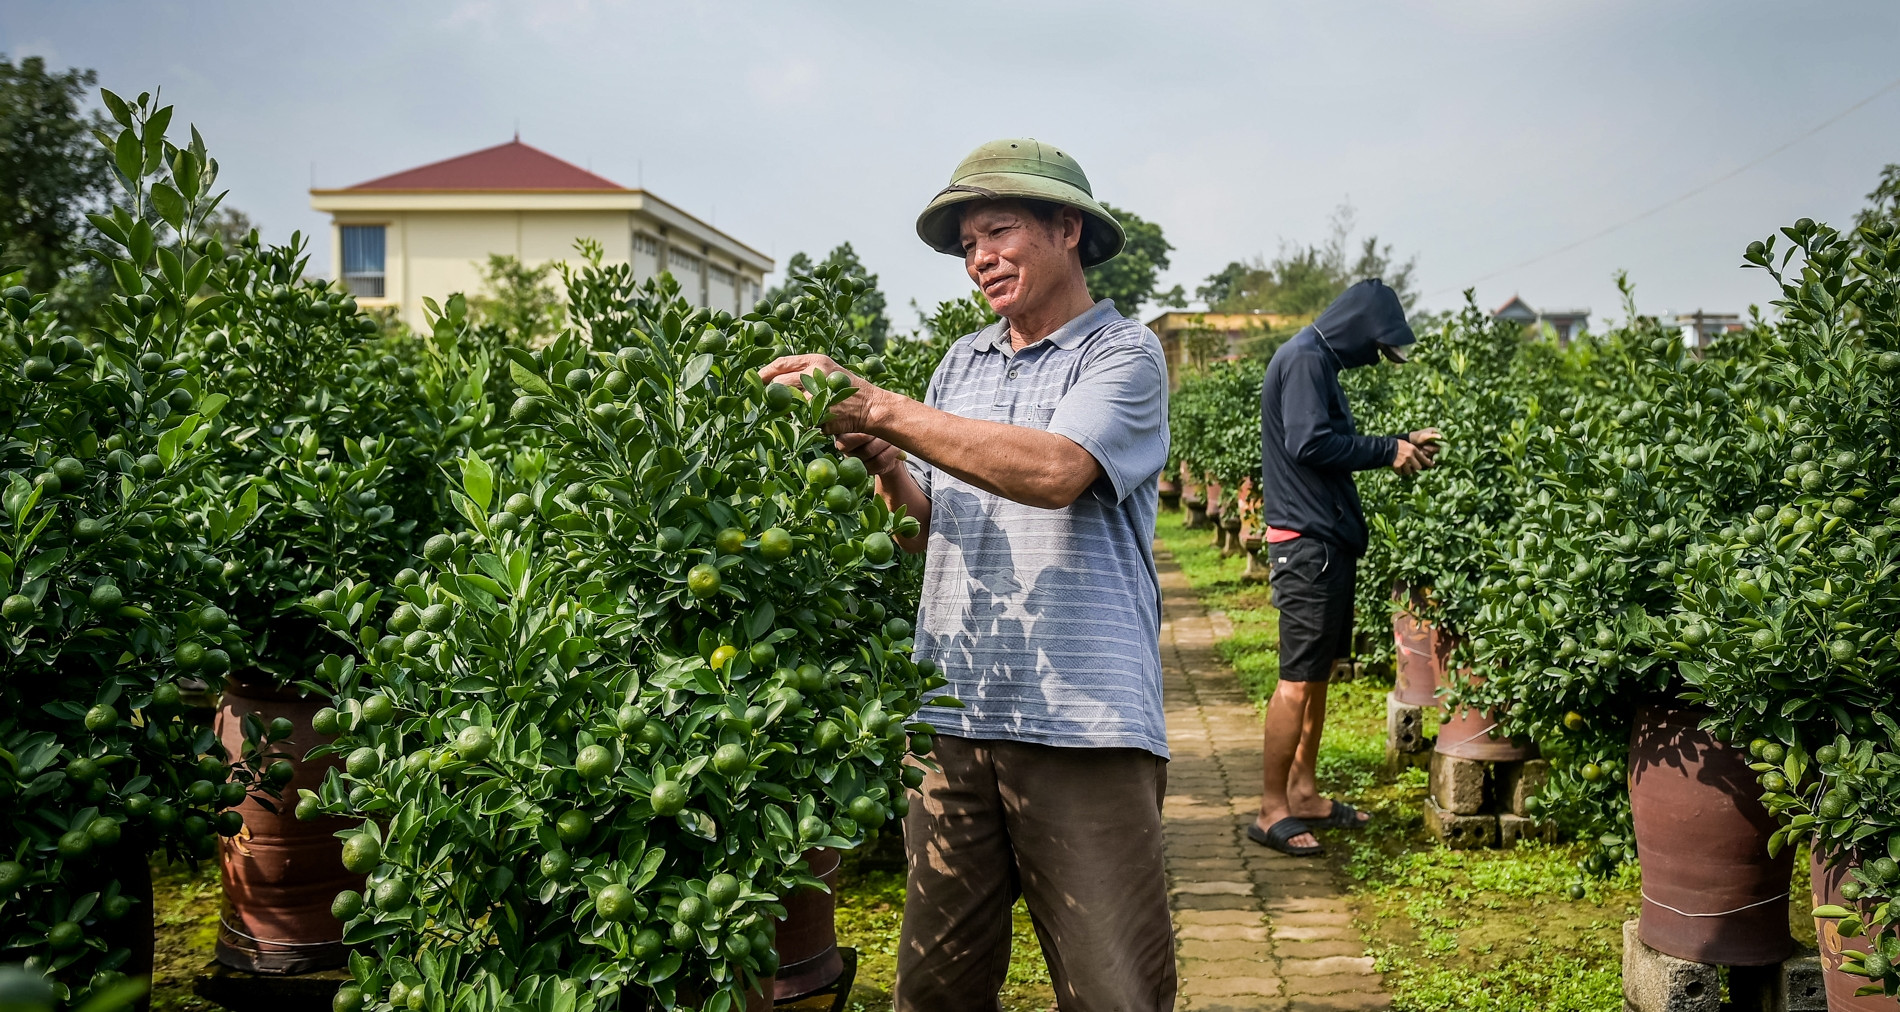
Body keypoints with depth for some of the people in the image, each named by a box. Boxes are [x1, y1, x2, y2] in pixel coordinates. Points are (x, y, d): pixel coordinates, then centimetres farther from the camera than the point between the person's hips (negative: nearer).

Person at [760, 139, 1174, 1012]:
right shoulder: (961, 364, 16)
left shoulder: (1123, 353, -1)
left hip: (1083, 726, -5)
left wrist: (878, 408, -18)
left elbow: (1055, 472, -20)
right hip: (954, 717, 5)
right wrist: (883, 464, -4)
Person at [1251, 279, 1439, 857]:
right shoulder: (1304, 359, -13)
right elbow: (1309, 443, -22)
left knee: (1319, 673, 14)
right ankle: (1272, 811, -2)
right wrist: (1387, 450, -12)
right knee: (1299, 678, -8)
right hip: (1306, 542, -11)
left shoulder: (1320, 362, 19)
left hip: (1327, 539, 11)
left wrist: (1400, 444, 9)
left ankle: (1302, 793, 22)